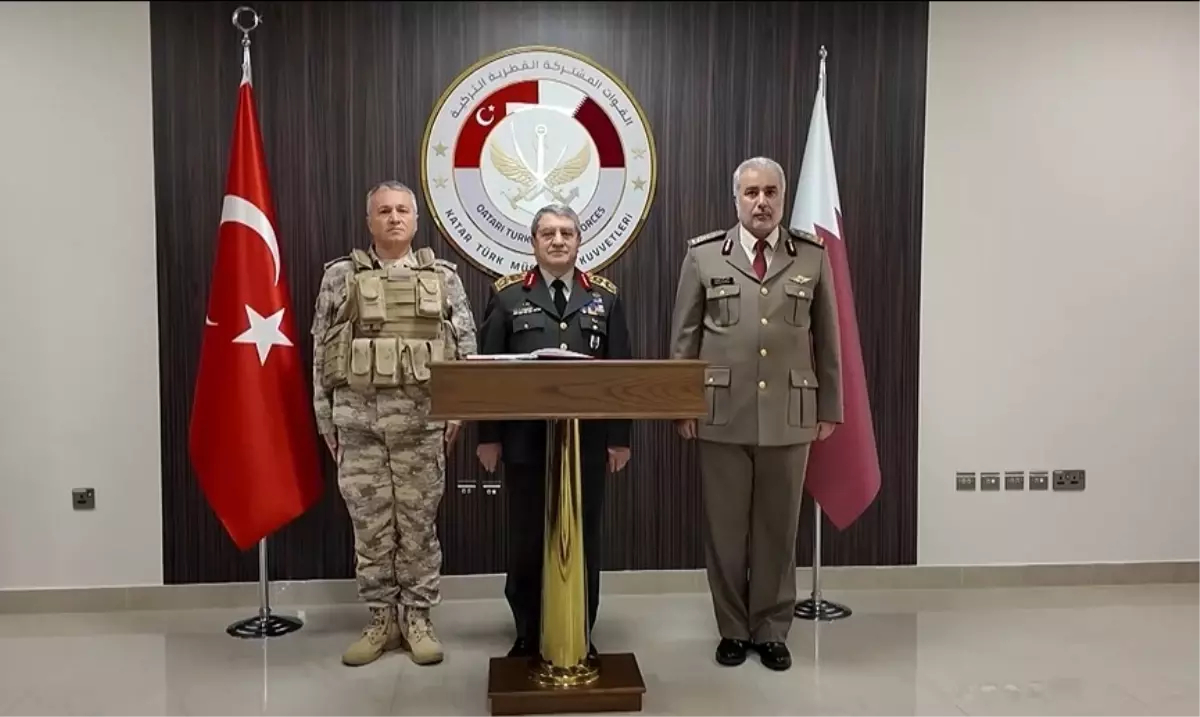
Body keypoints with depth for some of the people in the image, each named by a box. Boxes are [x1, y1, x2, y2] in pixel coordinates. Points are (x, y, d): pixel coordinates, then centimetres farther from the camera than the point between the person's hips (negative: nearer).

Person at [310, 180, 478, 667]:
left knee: (419, 523, 6)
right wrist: (325, 418, 3)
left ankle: (417, 619, 19)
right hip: (357, 417, 0)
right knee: (370, 526, 7)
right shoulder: (340, 276, 5)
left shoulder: (442, 276, 6)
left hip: (421, 418, 0)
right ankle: (382, 619, 20)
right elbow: (320, 352, 6)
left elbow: (466, 347, 5)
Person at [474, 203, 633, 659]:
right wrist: (488, 436, -2)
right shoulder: (507, 295, 4)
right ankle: (528, 637, 22)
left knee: (584, 540, 8)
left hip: (588, 440, 1)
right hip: (525, 439, -1)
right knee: (526, 541, 7)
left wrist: (620, 437, 1)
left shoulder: (605, 297, 7)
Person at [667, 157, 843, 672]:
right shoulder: (703, 255, 3)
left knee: (778, 529, 9)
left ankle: (772, 631, 24)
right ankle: (733, 630, 23)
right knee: (725, 529, 7)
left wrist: (829, 409, 7)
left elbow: (826, 340, 8)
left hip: (790, 417, 1)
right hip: (722, 415, -1)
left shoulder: (812, 257, 6)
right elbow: (684, 338, 4)